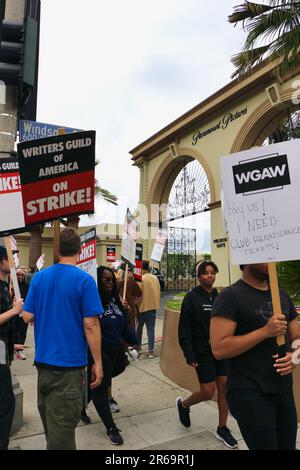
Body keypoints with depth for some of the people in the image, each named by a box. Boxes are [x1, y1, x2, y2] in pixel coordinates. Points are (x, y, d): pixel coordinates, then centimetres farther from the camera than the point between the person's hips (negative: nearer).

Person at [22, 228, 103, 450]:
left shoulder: (39, 277, 0)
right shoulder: (84, 280, -15)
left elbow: (28, 316, 2)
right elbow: (90, 326, -16)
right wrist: (98, 362, -7)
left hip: (43, 360, 6)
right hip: (69, 363, -6)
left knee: (49, 421, 24)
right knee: (62, 426, 6)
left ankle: (54, 443, 44)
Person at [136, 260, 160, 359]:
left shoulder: (141, 279, -16)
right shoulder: (155, 278, 1)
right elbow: (158, 292, 7)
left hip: (143, 307, -4)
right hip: (153, 307, 4)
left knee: (139, 328, 16)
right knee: (151, 330, 7)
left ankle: (138, 346, 30)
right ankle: (151, 350, 5)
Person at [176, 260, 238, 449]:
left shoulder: (220, 297, 3)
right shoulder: (192, 297, -10)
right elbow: (184, 329, -11)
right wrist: (189, 355, -15)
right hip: (203, 352, -4)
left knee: (224, 387, 7)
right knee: (208, 391, 0)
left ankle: (222, 428, 27)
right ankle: (183, 404, 30)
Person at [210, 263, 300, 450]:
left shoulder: (282, 295, 8)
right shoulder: (231, 296, -14)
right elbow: (219, 349, -20)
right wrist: (265, 331, -24)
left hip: (284, 391, 7)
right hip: (249, 393, -7)